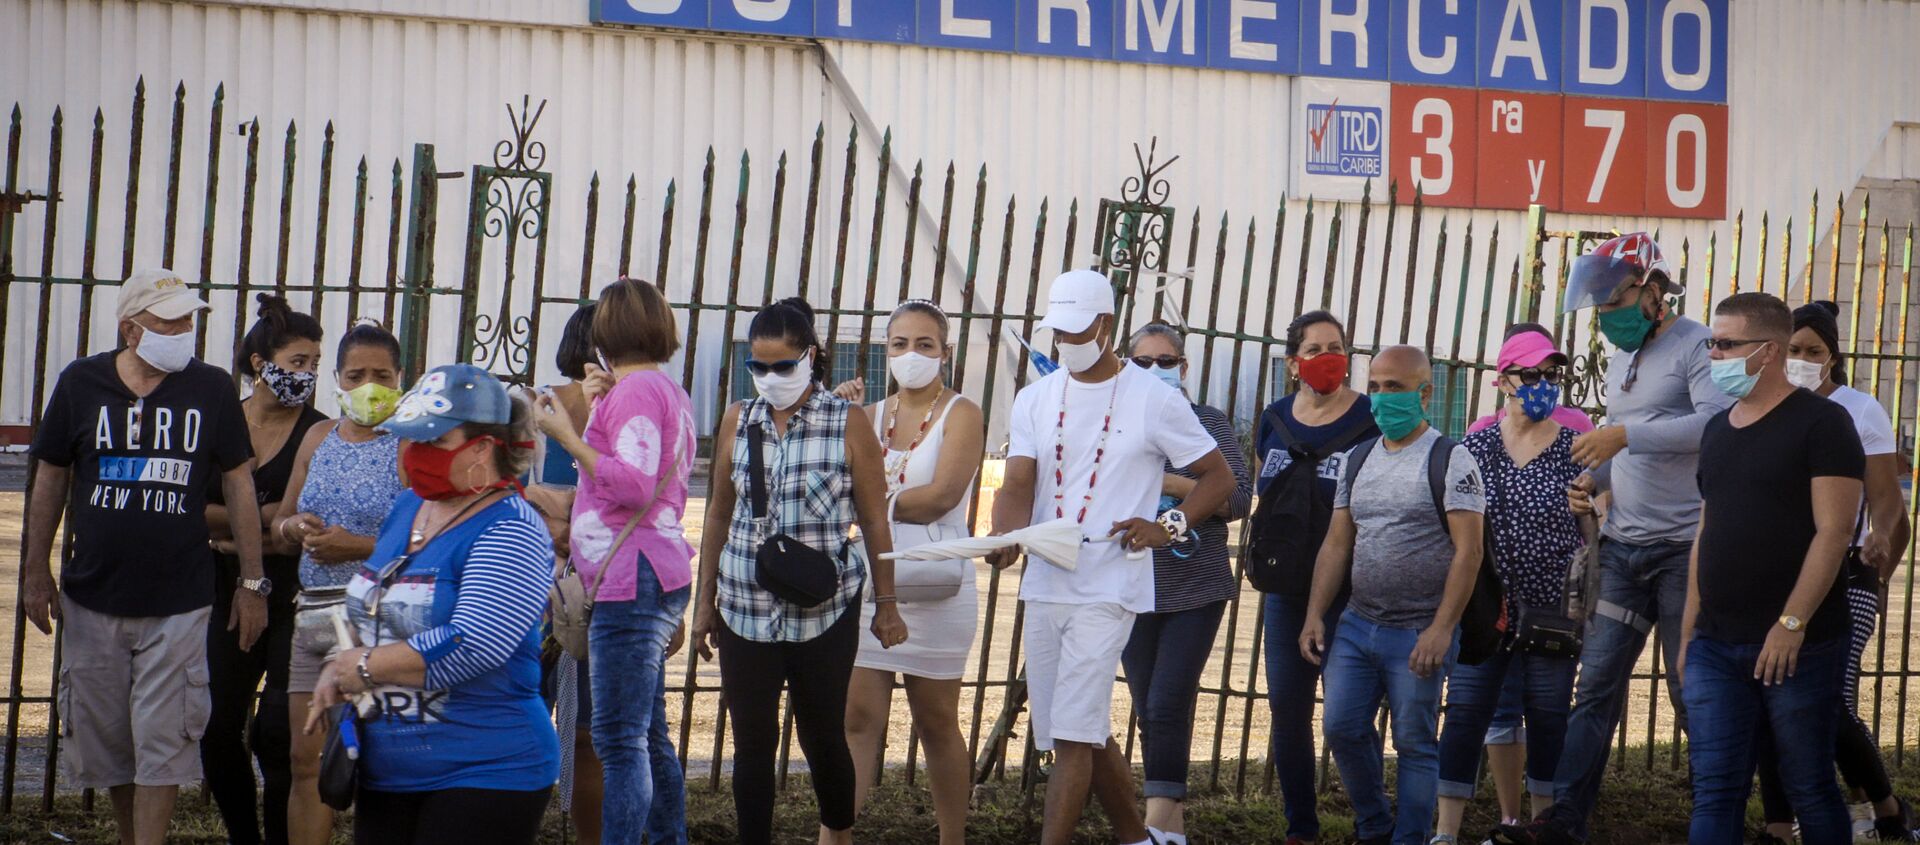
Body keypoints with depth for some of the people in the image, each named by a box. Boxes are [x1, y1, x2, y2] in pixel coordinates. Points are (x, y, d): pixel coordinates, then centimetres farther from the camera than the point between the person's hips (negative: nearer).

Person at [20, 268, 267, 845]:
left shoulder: (211, 389, -1)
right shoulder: (81, 384, 0)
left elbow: (239, 487, 4)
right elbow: (49, 481, 8)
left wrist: (252, 582, 3)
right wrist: (36, 573, 6)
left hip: (178, 602, -2)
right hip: (92, 598, 2)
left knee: (162, 739, -4)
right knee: (103, 734, 9)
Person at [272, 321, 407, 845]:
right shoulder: (318, 439, 17)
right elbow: (280, 527, 22)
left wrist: (357, 547, -19)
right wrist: (294, 528, -1)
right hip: (311, 611, 7)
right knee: (306, 759, 7)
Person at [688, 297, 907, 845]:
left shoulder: (848, 424, -4)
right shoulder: (738, 421, 5)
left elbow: (874, 521, 0)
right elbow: (719, 516, 11)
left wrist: (886, 605, 1)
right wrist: (705, 602, 12)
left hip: (825, 612, -2)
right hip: (746, 609, 2)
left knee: (822, 735, 7)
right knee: (753, 741, 2)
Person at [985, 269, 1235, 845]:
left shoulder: (1153, 399, -3)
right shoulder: (1036, 399, 9)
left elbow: (1219, 478, 5)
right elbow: (1018, 485, -2)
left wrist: (1169, 527, -10)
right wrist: (1006, 537, -22)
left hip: (1109, 588, -5)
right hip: (1044, 585, 5)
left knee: (1073, 736, -13)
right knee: (1085, 732, 14)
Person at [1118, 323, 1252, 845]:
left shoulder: (1208, 423, 1)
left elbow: (1239, 498, -6)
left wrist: (1171, 484, -16)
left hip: (1195, 591, -3)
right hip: (1133, 589, 3)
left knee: (1168, 705, -13)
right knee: (1149, 710, 7)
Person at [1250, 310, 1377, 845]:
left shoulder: (1370, 420, -6)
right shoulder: (1275, 421, 9)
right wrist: (1262, 561, 14)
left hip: (1347, 593, -5)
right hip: (1285, 589, 5)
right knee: (1287, 708, 7)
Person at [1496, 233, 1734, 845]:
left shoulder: (1694, 345, -8)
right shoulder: (1621, 357, 19)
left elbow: (1717, 423, -23)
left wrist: (1624, 434, -24)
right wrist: (1593, 480, 7)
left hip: (1683, 547, -7)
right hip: (1622, 544, 7)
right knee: (1596, 687, 2)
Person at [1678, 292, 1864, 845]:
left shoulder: (1820, 422, -6)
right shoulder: (1717, 431, 16)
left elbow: (1833, 531, -12)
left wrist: (1791, 623, -18)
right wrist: (1688, 633, 15)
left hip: (1799, 647, -6)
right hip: (1716, 648, 6)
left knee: (1810, 791, 2)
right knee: (1714, 793, 0)